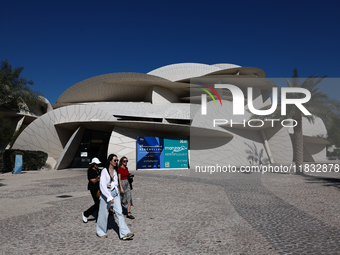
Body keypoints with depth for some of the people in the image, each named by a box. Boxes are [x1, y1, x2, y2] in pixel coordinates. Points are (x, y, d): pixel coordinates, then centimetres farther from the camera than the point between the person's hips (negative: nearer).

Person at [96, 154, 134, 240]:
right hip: (105, 194, -5)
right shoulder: (104, 171, -14)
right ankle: (101, 232, 29)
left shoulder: (115, 170, 7)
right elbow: (102, 186, -19)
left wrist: (111, 185, -2)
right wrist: (109, 197, -22)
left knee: (119, 212, -2)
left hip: (115, 193, 6)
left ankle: (124, 233, -5)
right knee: (104, 213, 7)